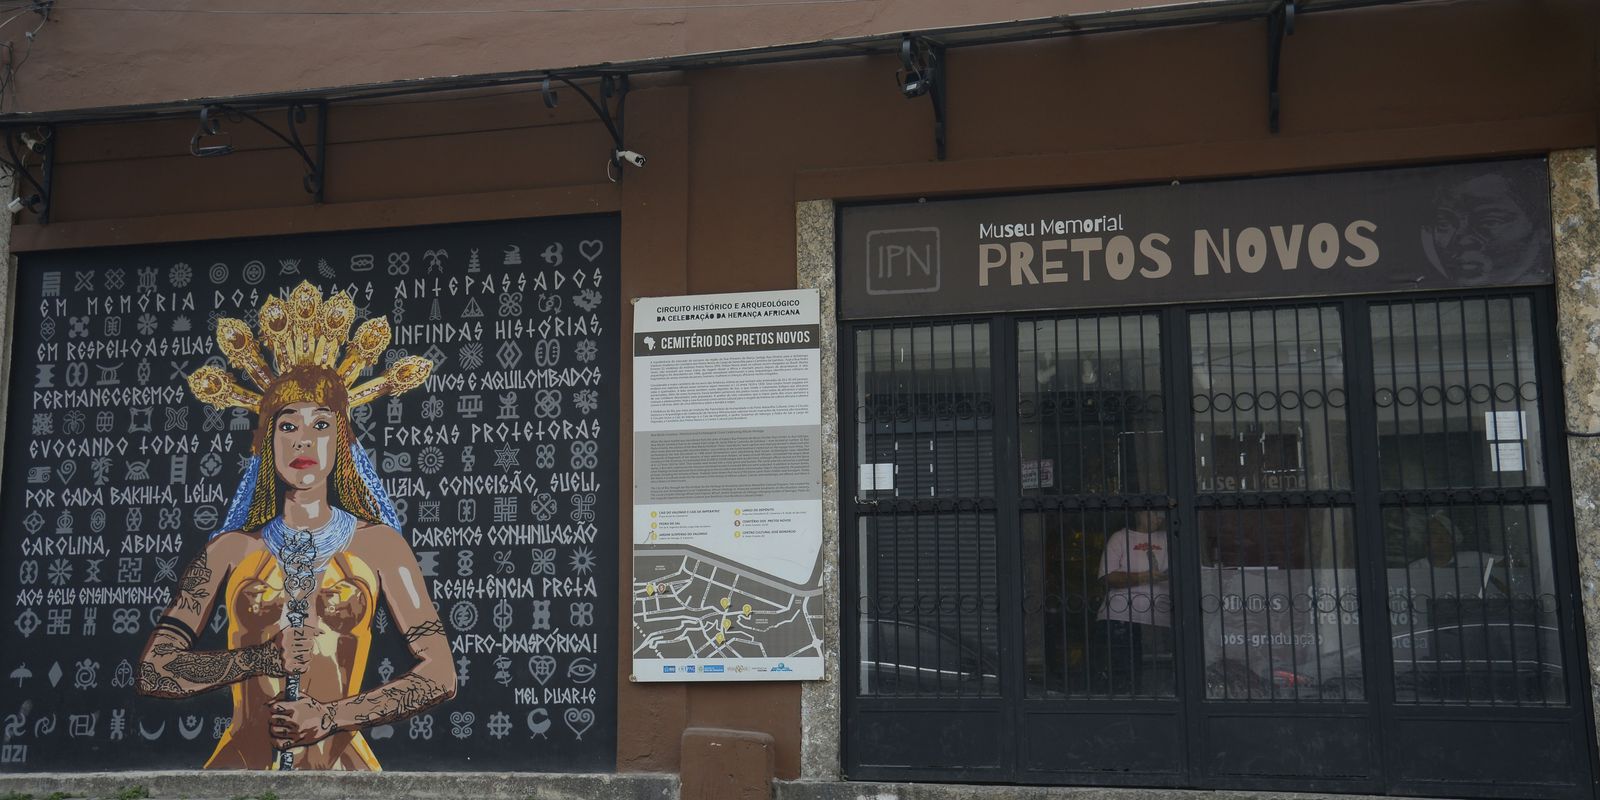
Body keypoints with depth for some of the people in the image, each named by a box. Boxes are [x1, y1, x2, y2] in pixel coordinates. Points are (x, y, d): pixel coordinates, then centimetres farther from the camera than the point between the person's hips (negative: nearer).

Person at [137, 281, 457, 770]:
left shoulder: (377, 544, 3)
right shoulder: (232, 549, 6)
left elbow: (440, 675, 0)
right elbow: (154, 672, 3)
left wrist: (332, 717, -7)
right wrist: (264, 658, -9)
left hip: (338, 760, -1)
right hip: (242, 758, 1)